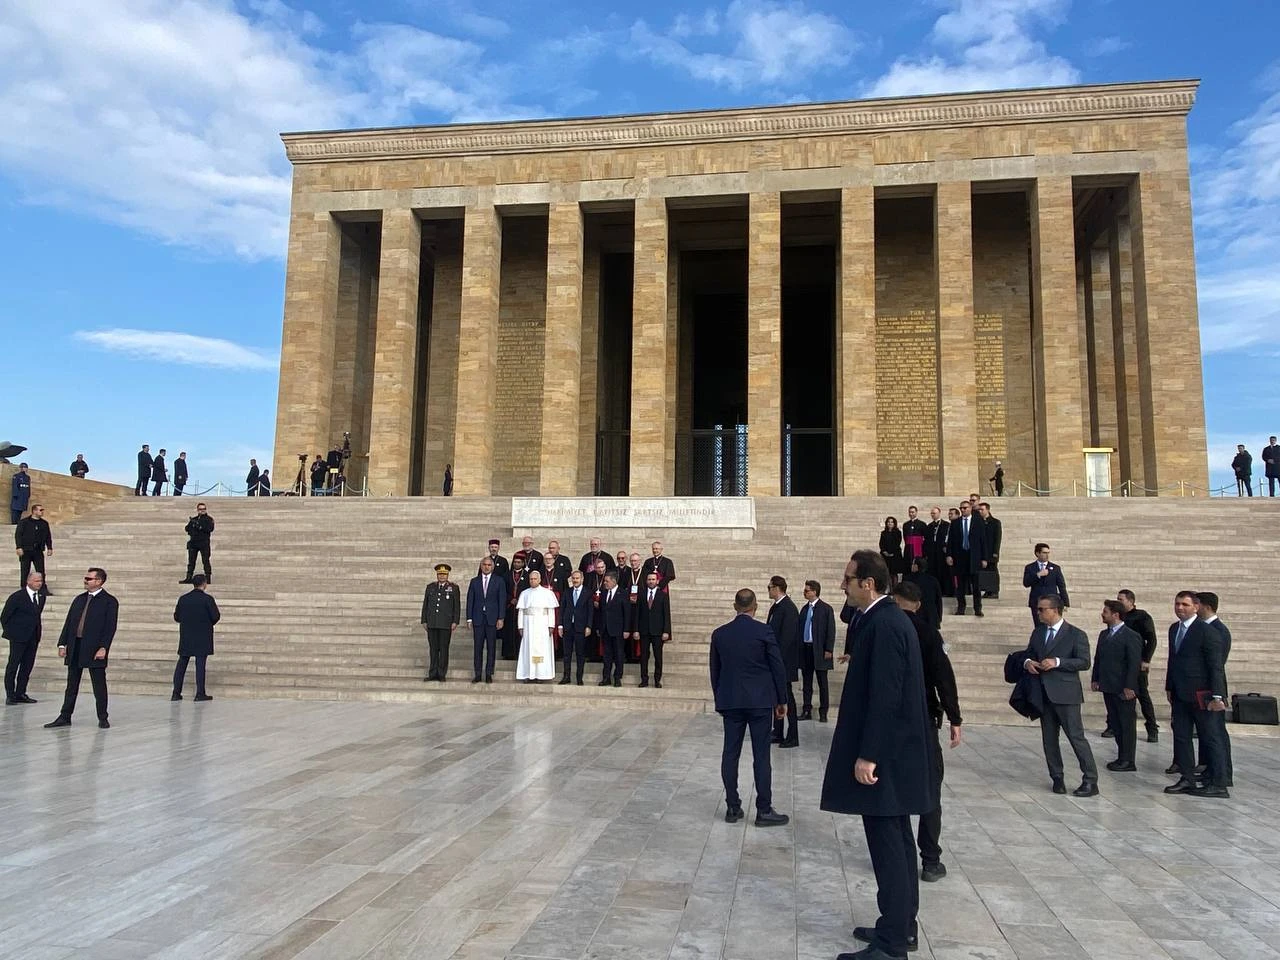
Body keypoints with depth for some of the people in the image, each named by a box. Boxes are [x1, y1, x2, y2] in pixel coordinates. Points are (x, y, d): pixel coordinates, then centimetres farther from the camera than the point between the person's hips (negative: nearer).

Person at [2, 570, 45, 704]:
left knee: (27, 666, 8)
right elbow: (4, 616, -5)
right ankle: (10, 695, 7)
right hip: (18, 637, -6)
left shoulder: (41, 596, 8)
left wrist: (37, 634, 12)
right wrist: (10, 632, -1)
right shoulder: (17, 597, -11)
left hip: (33, 638, 6)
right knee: (13, 665, 1)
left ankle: (20, 694, 16)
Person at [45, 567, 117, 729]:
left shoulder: (109, 601, -4)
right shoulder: (79, 599, 14)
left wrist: (103, 648, -18)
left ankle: (102, 718, 10)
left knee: (99, 685, 1)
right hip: (75, 648, 6)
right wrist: (62, 643, 6)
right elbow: (69, 622, 14)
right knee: (71, 685, 11)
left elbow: (110, 627, -10)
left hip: (95, 649, -6)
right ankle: (65, 717, 18)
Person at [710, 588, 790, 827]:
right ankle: (764, 810, 5)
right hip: (759, 702, -3)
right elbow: (777, 668, -4)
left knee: (730, 754, 7)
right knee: (761, 756, 1)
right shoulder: (764, 632, -8)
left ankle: (732, 807, 12)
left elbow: (715, 671, 9)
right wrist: (782, 700, 5)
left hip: (730, 702, 3)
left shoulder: (719, 634, 2)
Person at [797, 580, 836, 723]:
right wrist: (799, 648, 8)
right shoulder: (804, 609, 11)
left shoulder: (826, 608, -5)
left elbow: (831, 631, -7)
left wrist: (829, 650, -12)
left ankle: (823, 712, 9)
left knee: (822, 683, 3)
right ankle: (807, 710, 17)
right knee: (807, 683, 10)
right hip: (805, 649, 5)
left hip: (820, 651, -5)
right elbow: (801, 629, 13)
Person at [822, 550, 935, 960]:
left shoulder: (884, 624, -20)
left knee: (888, 846, -3)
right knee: (896, 843, 17)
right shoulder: (884, 618, 11)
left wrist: (868, 755, -22)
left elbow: (885, 696, -23)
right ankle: (901, 927, 29)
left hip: (885, 755, -11)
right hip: (893, 751, 11)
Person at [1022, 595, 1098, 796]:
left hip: (1065, 694, -6)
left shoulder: (1076, 634, -5)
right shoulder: (1037, 633, 13)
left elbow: (1084, 662, -11)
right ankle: (1057, 778, 20)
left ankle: (1091, 781, 3)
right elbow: (1029, 655, 21)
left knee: (1076, 737, -5)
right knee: (1049, 739, 9)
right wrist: (1028, 662, -3)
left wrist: (1057, 662, -21)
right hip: (1045, 694, 6)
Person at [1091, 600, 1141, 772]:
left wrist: (1129, 687, -17)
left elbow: (1134, 663, -14)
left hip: (1124, 690, -8)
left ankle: (1128, 761, 9)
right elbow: (1098, 658, 16)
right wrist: (1095, 679, 10)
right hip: (1108, 687, 8)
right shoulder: (1103, 635, 13)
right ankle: (1122, 757, 21)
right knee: (1114, 723, 12)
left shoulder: (1131, 636, -11)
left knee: (1127, 724, 2)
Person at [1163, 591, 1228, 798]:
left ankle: (1218, 785, 8)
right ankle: (1187, 779, 17)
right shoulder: (1174, 629, 11)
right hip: (1180, 694, 8)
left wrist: (1217, 696, -19)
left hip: (1200, 695, -8)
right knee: (1181, 737, 10)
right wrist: (1169, 687, 15)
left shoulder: (1208, 632, -12)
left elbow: (1216, 666, -15)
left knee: (1209, 740, 1)